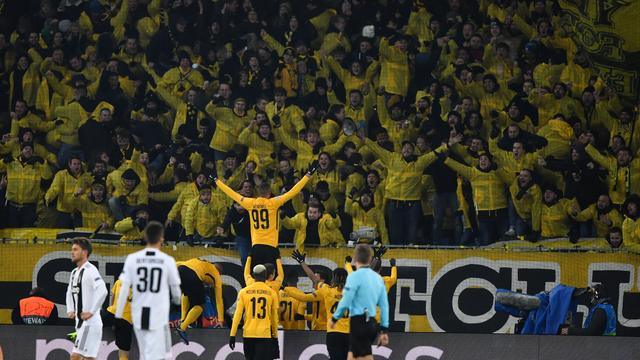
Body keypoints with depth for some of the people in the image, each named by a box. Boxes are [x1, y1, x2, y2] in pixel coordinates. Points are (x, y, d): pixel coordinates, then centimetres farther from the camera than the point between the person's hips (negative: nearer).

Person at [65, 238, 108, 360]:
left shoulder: (90, 270, -13)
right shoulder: (75, 272, 15)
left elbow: (102, 291, -26)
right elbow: (70, 292, 32)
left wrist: (91, 312, -23)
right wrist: (70, 310, 15)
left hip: (90, 322, -9)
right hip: (81, 322, 9)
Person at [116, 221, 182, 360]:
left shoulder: (132, 259, -3)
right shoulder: (167, 260, -6)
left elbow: (124, 289, -3)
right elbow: (175, 287, 7)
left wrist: (118, 316, 5)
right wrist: (177, 300, 30)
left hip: (138, 314, 3)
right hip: (158, 317, -3)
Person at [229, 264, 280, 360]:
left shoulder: (244, 292, 1)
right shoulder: (271, 293, 1)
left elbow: (238, 314, -3)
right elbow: (274, 317, 9)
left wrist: (232, 335, 0)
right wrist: (275, 336, 20)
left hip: (248, 334, 2)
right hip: (265, 334, -2)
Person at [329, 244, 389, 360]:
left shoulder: (355, 276, -11)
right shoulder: (377, 278, 10)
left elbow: (345, 302, -14)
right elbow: (384, 306, 10)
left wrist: (334, 318, 2)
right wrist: (384, 330, 14)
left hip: (359, 323, -7)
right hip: (371, 323, 7)